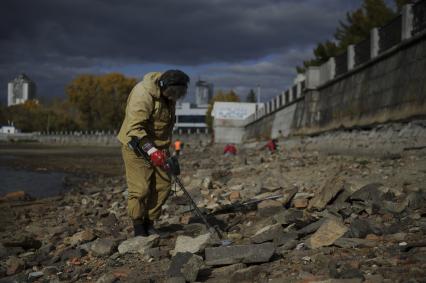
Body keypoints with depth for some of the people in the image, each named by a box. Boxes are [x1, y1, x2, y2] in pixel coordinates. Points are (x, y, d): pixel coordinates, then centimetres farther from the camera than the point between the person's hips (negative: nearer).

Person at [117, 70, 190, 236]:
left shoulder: (168, 95, 2)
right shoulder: (143, 94, -25)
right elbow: (135, 128, -31)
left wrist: (165, 148, 12)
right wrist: (151, 151, -38)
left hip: (157, 148, 8)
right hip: (137, 146, -8)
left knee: (163, 185, 4)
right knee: (140, 188, -9)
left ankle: (149, 223, 16)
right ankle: (138, 227, 7)